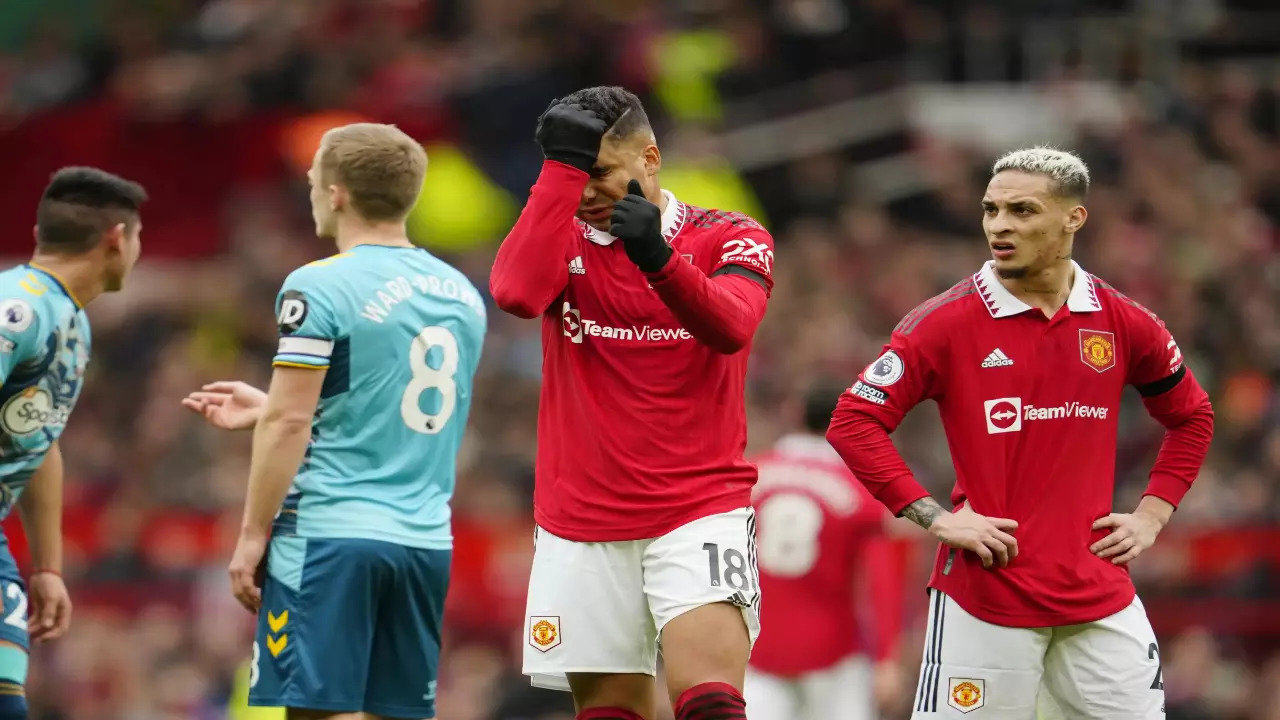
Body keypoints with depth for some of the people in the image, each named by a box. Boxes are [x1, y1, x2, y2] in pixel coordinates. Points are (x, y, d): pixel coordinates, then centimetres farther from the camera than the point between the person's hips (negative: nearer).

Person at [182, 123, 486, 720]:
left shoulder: (320, 286, -9)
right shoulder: (460, 292, 12)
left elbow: (290, 425, -13)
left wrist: (252, 535, -6)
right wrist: (267, 409, 27)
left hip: (330, 536, -6)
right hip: (426, 539, 6)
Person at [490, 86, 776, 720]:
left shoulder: (732, 239, 2)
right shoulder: (563, 239, 6)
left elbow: (730, 327, -19)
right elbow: (517, 291, -17)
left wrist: (659, 259, -36)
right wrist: (563, 165, -18)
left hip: (700, 512, -3)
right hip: (580, 530, 3)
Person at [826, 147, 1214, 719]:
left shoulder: (1123, 323, 6)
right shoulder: (948, 322, -5)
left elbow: (1192, 416, 22)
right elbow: (852, 423, -6)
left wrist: (1151, 515, 11)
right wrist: (937, 519, -11)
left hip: (1102, 596, 3)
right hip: (984, 592, -3)